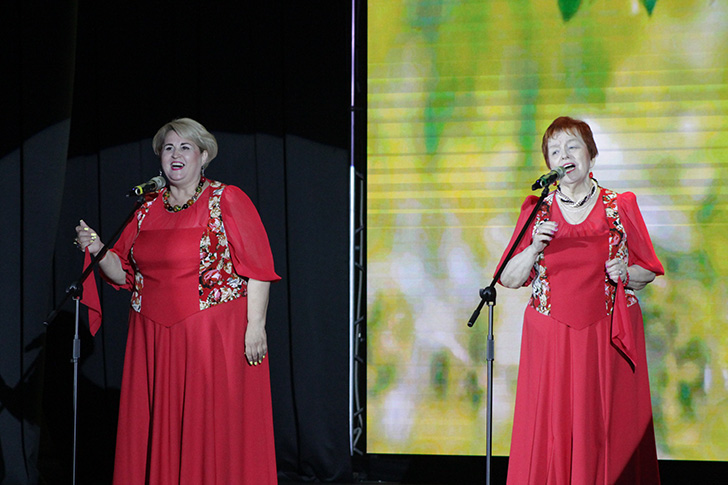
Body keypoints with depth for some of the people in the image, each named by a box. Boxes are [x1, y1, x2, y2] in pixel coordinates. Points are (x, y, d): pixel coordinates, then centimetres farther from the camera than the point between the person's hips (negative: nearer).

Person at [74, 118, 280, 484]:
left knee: (213, 429, -4)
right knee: (158, 434, 4)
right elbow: (123, 272, 16)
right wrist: (96, 249, -3)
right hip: (154, 340, 5)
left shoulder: (226, 200, 0)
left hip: (215, 338, -5)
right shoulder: (148, 209, 14)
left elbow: (257, 268, -6)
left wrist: (255, 325, -14)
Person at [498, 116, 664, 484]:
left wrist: (625, 274, -9)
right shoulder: (537, 212, 9)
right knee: (550, 431, -3)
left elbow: (648, 272, 12)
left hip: (607, 337, -1)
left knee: (607, 430, -4)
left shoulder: (620, 208, 6)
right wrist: (534, 249, -9)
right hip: (550, 339, 1)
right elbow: (509, 279, 7)